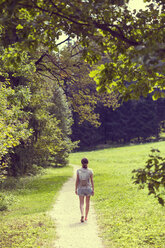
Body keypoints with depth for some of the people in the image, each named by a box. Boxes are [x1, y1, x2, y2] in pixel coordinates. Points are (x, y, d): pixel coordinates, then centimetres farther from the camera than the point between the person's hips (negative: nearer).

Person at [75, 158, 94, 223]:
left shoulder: (78, 171, -5)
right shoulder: (90, 171, -6)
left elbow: (77, 180, -4)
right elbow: (92, 181, -6)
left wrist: (76, 189, 3)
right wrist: (93, 190, -1)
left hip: (81, 188, 0)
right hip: (88, 188, 0)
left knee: (81, 203, 1)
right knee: (87, 203, 15)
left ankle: (82, 215, -22)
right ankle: (86, 217, 20)